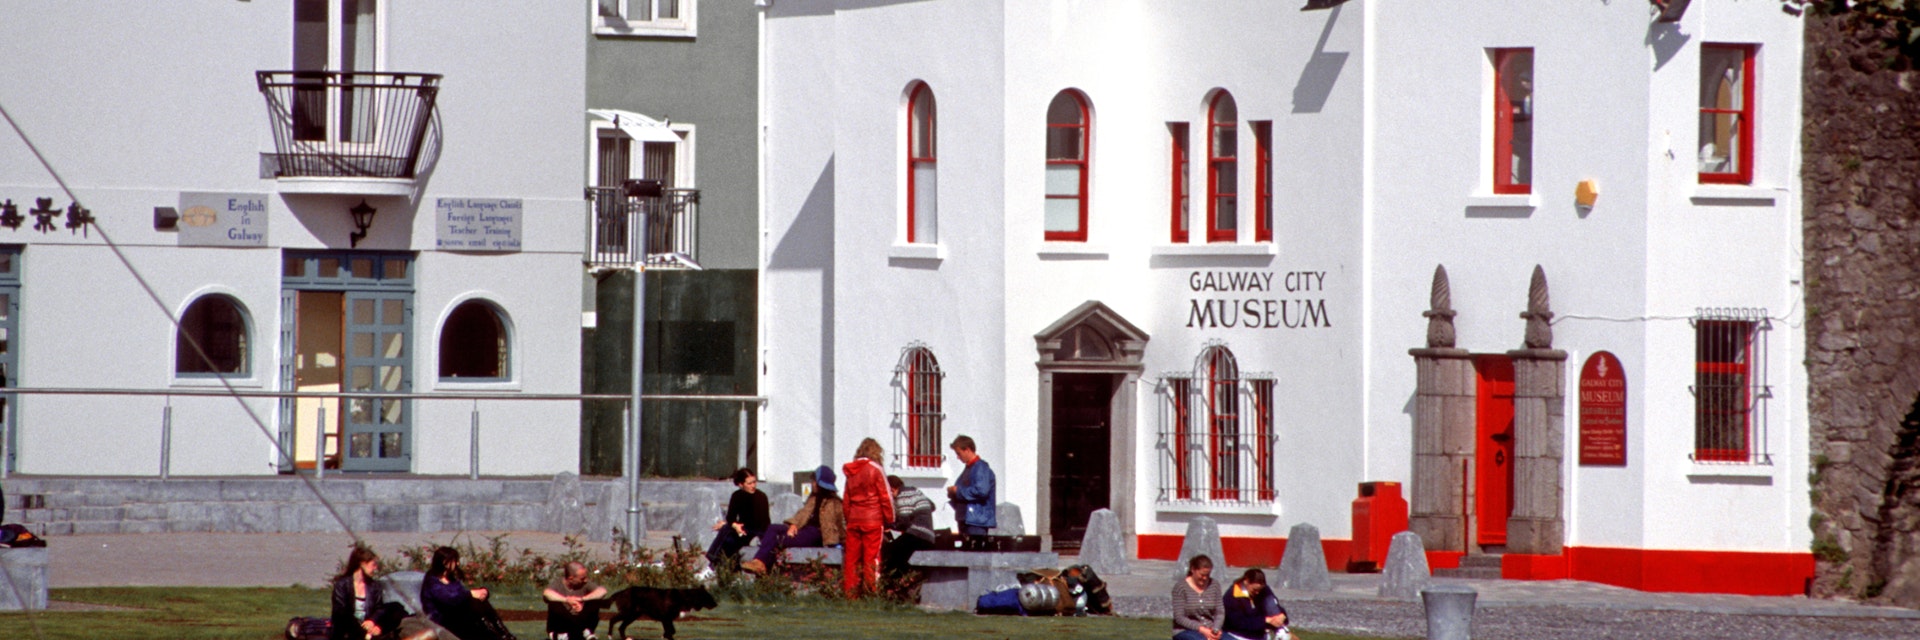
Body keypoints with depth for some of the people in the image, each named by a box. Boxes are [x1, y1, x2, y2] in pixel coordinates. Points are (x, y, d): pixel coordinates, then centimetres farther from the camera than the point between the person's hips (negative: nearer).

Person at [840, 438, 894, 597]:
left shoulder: (850, 472, 10)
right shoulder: (876, 470, -5)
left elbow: (846, 499, 14)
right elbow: (885, 497, -5)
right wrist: (889, 520, 3)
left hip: (854, 520, 5)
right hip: (873, 521, -5)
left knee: (852, 558, 6)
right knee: (871, 558, -5)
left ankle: (850, 594, 6)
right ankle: (872, 592, -8)